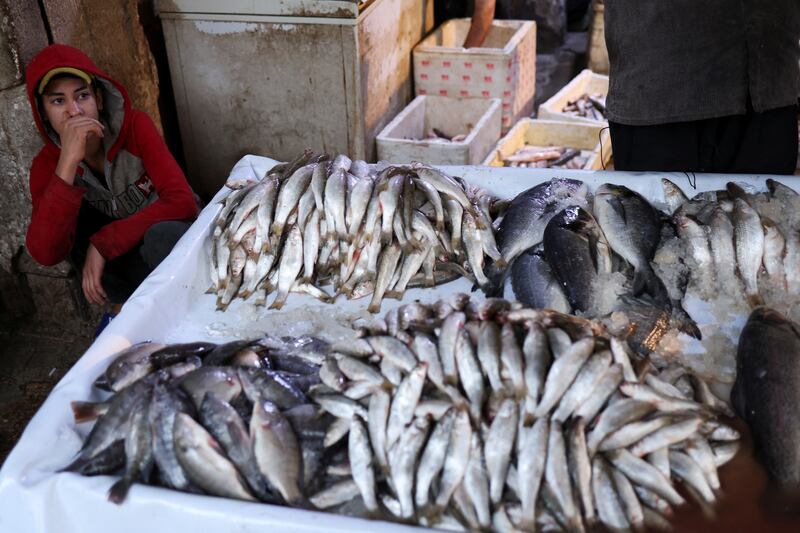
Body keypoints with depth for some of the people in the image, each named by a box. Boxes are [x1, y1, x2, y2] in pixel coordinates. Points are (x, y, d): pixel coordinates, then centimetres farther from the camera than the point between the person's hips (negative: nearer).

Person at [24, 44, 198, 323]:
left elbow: (182, 201, -26)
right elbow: (45, 253, -28)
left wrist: (103, 244, -28)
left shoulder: (135, 126, -16)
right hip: (119, 265, 3)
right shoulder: (47, 164, -11)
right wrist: (68, 161, -35)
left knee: (164, 234, -36)